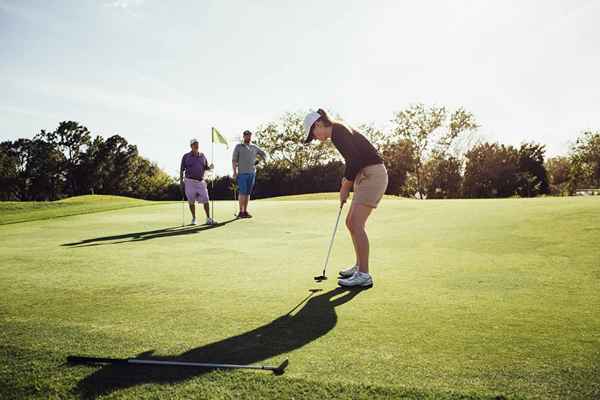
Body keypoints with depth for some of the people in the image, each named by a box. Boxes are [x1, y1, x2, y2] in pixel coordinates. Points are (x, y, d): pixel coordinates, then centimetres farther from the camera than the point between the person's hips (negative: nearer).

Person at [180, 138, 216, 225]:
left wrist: (210, 167, -8)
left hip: (201, 181, 2)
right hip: (190, 181, -2)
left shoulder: (202, 156, 10)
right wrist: (181, 181, -4)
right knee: (191, 201, 2)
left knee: (205, 200, -6)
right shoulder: (186, 156, 2)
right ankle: (194, 218, 14)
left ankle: (208, 219, -1)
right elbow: (181, 170, 3)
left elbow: (206, 168, 15)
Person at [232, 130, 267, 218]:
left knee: (248, 193, 7)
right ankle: (241, 212, -6)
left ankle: (245, 211, 12)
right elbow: (234, 160, -1)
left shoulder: (255, 147, 13)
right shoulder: (238, 146, 3)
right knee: (242, 192, -9)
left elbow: (264, 154, 23)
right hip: (242, 173, -4)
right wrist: (235, 171, -11)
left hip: (252, 173, 4)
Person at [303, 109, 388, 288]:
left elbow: (354, 160, -20)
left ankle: (364, 275, -13)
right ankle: (359, 266, 24)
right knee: (351, 223, 13)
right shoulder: (341, 132, 19)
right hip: (366, 177, 10)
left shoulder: (337, 132, -12)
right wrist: (346, 186, 14)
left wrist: (344, 187, -8)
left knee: (356, 224, -15)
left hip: (373, 175, -10)